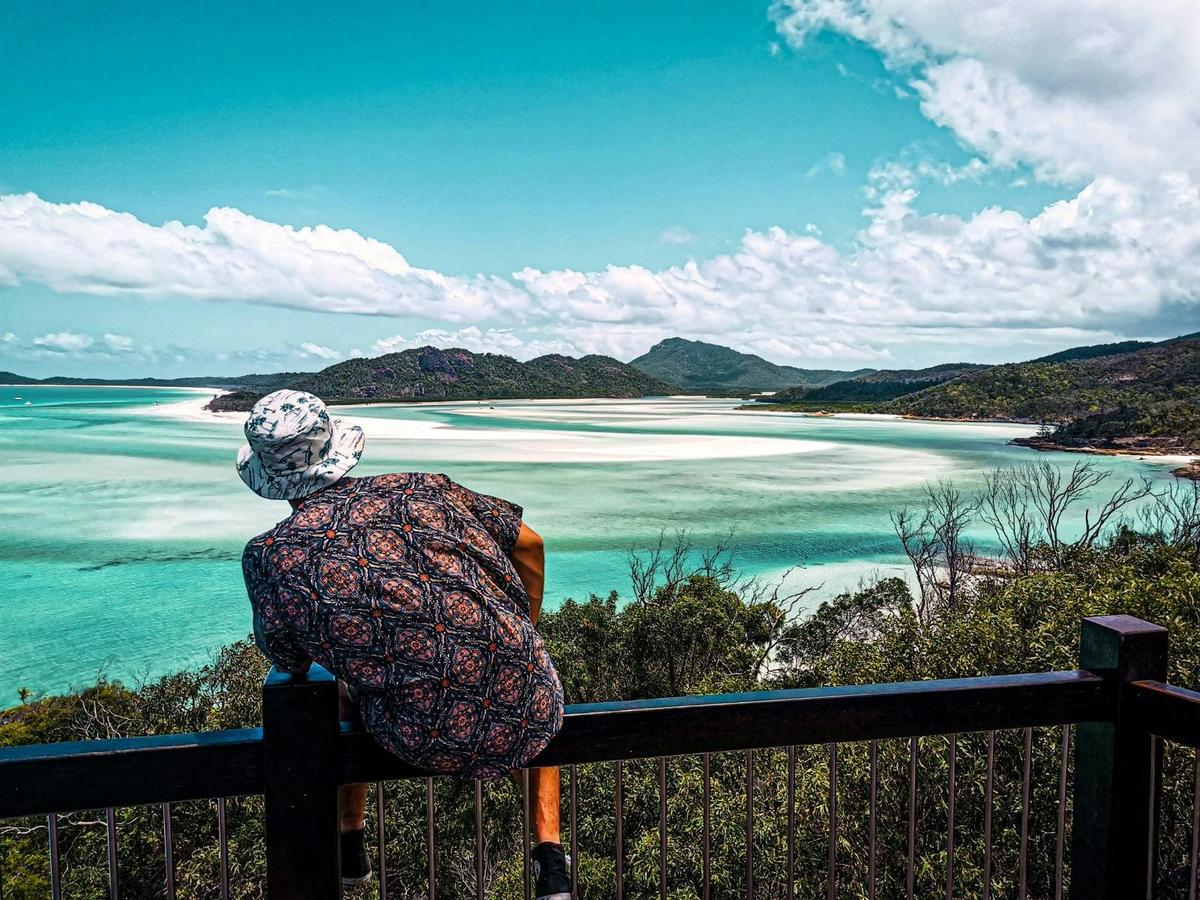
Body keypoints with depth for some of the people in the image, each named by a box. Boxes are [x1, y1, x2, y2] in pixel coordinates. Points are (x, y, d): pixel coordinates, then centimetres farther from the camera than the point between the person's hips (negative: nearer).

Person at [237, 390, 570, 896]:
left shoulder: (269, 556, -3)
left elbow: (290, 665, 12)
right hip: (525, 723, 1)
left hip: (424, 740, 0)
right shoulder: (417, 489, 4)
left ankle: (349, 848, 47)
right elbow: (530, 543, 11)